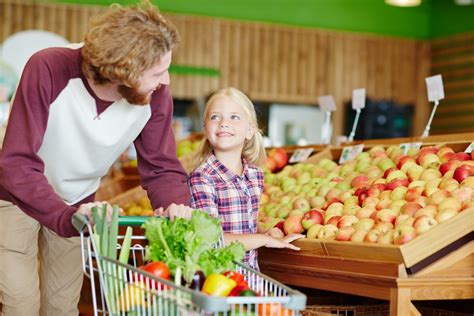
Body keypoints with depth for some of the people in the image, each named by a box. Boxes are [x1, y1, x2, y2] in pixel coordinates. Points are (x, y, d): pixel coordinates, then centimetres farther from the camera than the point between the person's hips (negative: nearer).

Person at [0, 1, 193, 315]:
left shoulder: (155, 95, -24)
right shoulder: (48, 71, -36)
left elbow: (161, 168, -15)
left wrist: (177, 206, -38)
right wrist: (66, 217, -55)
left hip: (77, 203, 4)